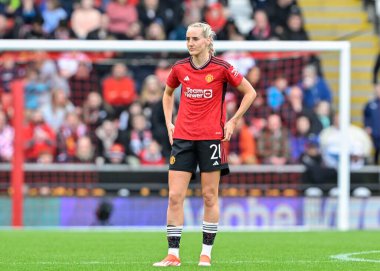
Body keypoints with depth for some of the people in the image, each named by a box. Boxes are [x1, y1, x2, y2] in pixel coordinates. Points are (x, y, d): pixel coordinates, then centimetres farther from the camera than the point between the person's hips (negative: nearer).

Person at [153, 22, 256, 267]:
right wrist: (169, 122, 13)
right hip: (182, 137, 3)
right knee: (175, 196, -4)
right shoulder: (180, 68, 5)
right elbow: (168, 93, 25)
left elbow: (250, 93, 3)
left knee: (210, 196, 1)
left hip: (211, 137, -3)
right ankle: (173, 254, -2)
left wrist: (233, 122, -2)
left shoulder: (221, 68, -6)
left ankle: (206, 253, 9)